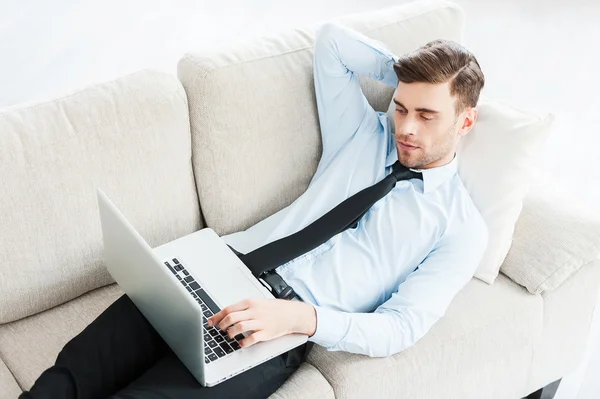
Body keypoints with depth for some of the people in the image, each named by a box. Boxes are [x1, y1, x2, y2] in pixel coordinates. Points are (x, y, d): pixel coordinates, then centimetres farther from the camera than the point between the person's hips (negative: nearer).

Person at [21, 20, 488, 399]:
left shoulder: (462, 227, 4)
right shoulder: (367, 134, 17)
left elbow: (401, 327, -7)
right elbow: (332, 37, 21)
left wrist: (299, 317, -23)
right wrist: (407, 74, 18)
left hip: (287, 330, -5)